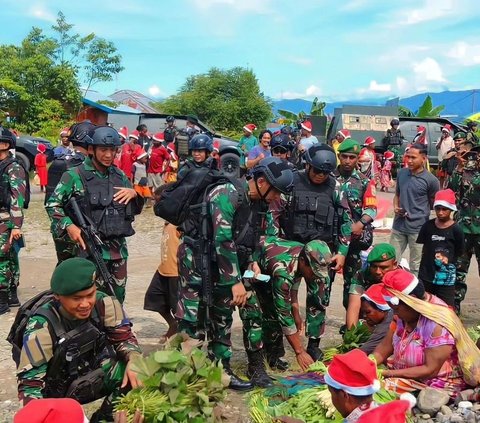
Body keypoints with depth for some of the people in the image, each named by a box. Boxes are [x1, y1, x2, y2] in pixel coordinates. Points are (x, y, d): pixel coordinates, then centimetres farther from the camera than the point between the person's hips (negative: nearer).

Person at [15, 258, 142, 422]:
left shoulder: (104, 304, -17)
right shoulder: (42, 327, -25)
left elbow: (123, 337, -7)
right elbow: (30, 383, -24)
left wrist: (134, 361, -29)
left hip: (94, 378, 3)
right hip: (59, 392, -2)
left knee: (135, 373, -22)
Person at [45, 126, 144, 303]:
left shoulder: (120, 175, 10)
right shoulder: (75, 175, -6)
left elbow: (134, 210, 16)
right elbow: (52, 204, -2)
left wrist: (134, 194, -5)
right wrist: (69, 226, -16)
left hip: (119, 247, 5)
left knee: (118, 298, 14)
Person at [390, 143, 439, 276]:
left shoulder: (431, 180, -11)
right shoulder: (401, 173, 3)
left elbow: (435, 204, 1)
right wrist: (395, 207, -2)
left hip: (418, 228, -4)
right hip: (398, 226, 5)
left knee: (416, 267, 7)